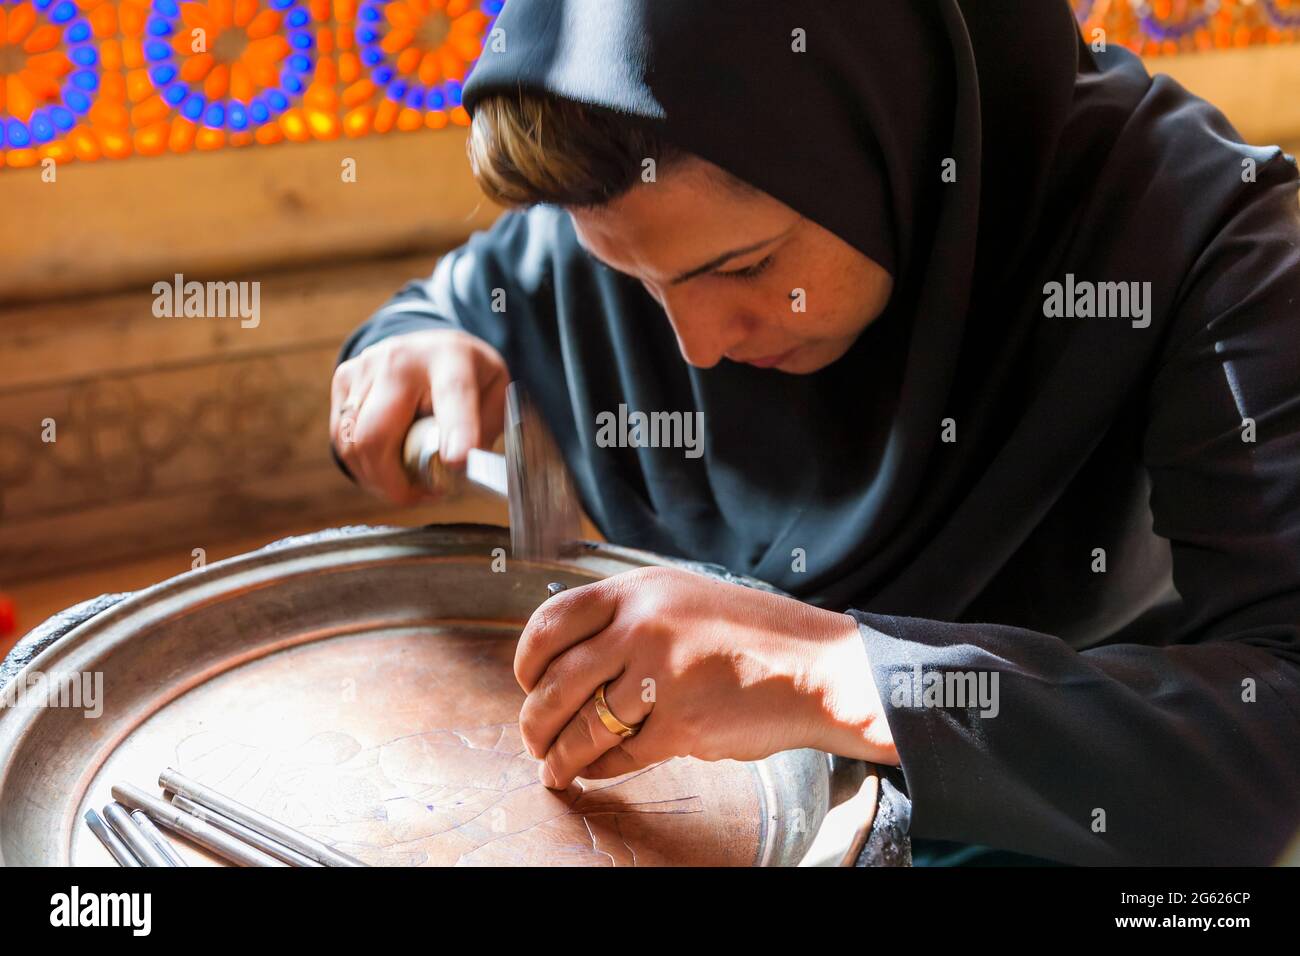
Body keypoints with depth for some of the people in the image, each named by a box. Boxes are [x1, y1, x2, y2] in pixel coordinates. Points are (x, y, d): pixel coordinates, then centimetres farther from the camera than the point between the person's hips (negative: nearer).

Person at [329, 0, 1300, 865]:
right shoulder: (611, 203, -9)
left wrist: (840, 677, -37)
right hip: (681, 791, 3)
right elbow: (447, 307, 10)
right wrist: (414, 353, -12)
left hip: (1026, 819, -2)